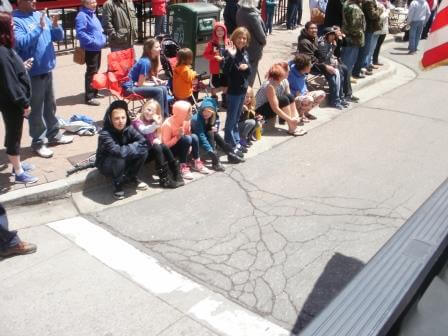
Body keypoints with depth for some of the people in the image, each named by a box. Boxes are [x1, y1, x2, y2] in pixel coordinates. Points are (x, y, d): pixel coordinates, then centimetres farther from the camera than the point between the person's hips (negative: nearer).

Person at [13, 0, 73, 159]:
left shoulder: (40, 15, 9)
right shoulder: (15, 20, -12)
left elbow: (58, 36, 9)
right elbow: (21, 43, -26)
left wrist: (55, 26, -11)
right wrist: (39, 28, -26)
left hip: (47, 70, 7)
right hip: (32, 73, -7)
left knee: (50, 106, 18)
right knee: (36, 109, 2)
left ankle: (54, 135, 32)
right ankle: (38, 142, 12)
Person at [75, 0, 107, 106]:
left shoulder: (93, 14, 15)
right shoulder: (82, 16, -16)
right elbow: (80, 33, -25)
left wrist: (103, 38, 11)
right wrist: (93, 42, -24)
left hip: (97, 48, 10)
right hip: (90, 49, -10)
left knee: (96, 71, 18)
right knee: (91, 72, -7)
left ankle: (94, 92, 31)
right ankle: (89, 97, -3)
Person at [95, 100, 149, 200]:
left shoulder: (128, 128, -15)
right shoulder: (105, 134, -31)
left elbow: (143, 141, -19)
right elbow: (118, 151, -44)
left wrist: (129, 147, -31)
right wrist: (134, 146, -29)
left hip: (125, 160, 5)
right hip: (105, 165, -5)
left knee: (143, 151, -17)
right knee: (118, 159, -38)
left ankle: (131, 177, 6)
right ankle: (117, 184, -7)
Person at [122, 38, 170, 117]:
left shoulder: (152, 59, 3)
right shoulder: (145, 62, -23)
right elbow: (140, 83, -21)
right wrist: (155, 84, -9)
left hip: (138, 84, 9)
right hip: (131, 87, -9)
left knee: (164, 88, -1)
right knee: (158, 91, -22)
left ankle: (166, 116, 5)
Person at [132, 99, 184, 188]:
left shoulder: (152, 122, 13)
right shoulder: (137, 121, -10)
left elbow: (157, 135, 17)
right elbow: (144, 130, -31)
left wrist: (157, 139, -8)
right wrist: (155, 124, -48)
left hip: (151, 148, 6)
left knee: (164, 147, -21)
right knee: (157, 148, -30)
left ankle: (176, 175, -22)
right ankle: (164, 179, -33)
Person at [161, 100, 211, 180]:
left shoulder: (186, 121, -9)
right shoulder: (168, 124, -26)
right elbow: (166, 145, -24)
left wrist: (189, 147, -20)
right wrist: (178, 137, -36)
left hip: (181, 146, 6)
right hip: (169, 150, -6)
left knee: (194, 137, -22)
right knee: (186, 139, -31)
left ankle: (196, 163, -10)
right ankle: (183, 166, -25)